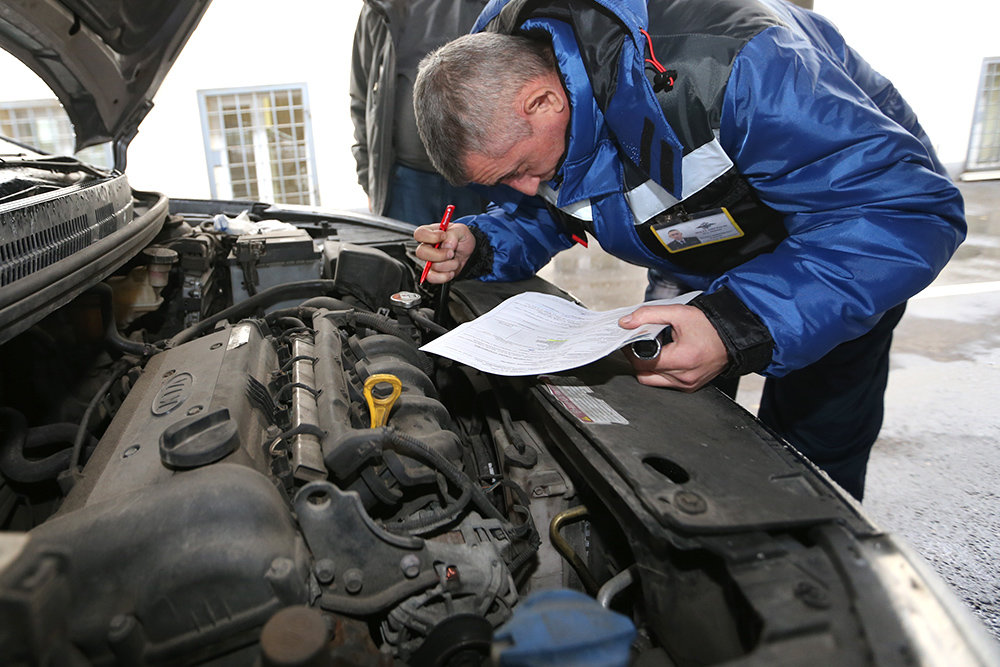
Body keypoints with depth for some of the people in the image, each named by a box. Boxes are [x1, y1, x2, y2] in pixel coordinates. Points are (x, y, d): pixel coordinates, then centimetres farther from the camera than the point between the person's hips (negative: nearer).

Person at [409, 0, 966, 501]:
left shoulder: (724, 66, -43)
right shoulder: (501, 113, -18)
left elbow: (910, 209, -40)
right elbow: (534, 219, 0)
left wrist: (741, 326, -53)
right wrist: (478, 246, -24)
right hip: (698, 263, 6)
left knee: (807, 456, 2)